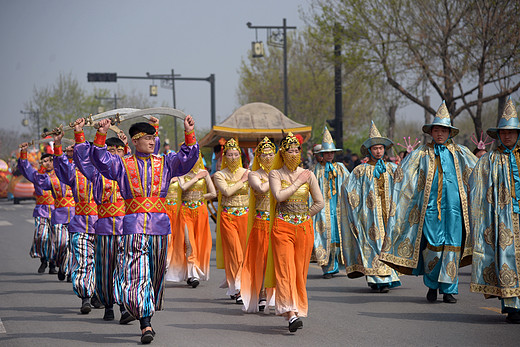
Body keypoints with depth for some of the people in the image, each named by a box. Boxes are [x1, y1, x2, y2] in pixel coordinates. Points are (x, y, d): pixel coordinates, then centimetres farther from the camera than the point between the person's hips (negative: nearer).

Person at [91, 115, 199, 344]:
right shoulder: (123, 165, 7)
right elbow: (100, 159, -5)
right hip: (133, 226, -3)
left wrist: (189, 134, -11)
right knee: (137, 275, -13)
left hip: (159, 225, 3)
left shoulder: (165, 163, 13)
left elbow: (187, 158, 3)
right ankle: (146, 324, -18)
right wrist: (101, 135, -19)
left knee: (156, 274, 9)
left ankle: (146, 317, 24)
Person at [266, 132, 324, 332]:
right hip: (282, 227, -3)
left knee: (300, 272, 3)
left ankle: (298, 310, 13)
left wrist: (303, 217, 6)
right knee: (285, 270, -13)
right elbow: (279, 196, -14)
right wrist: (298, 182, -8)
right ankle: (291, 314, -22)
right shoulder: (275, 174, 3)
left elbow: (320, 203, 10)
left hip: (304, 227, 3)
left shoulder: (308, 175, 8)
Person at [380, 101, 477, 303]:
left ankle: (449, 289, 7)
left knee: (452, 246, -2)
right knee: (432, 245, -9)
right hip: (430, 205, -1)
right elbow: (401, 175, 8)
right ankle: (432, 285, 11)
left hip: (453, 205, 1)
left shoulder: (460, 153, 14)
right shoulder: (422, 153, 10)